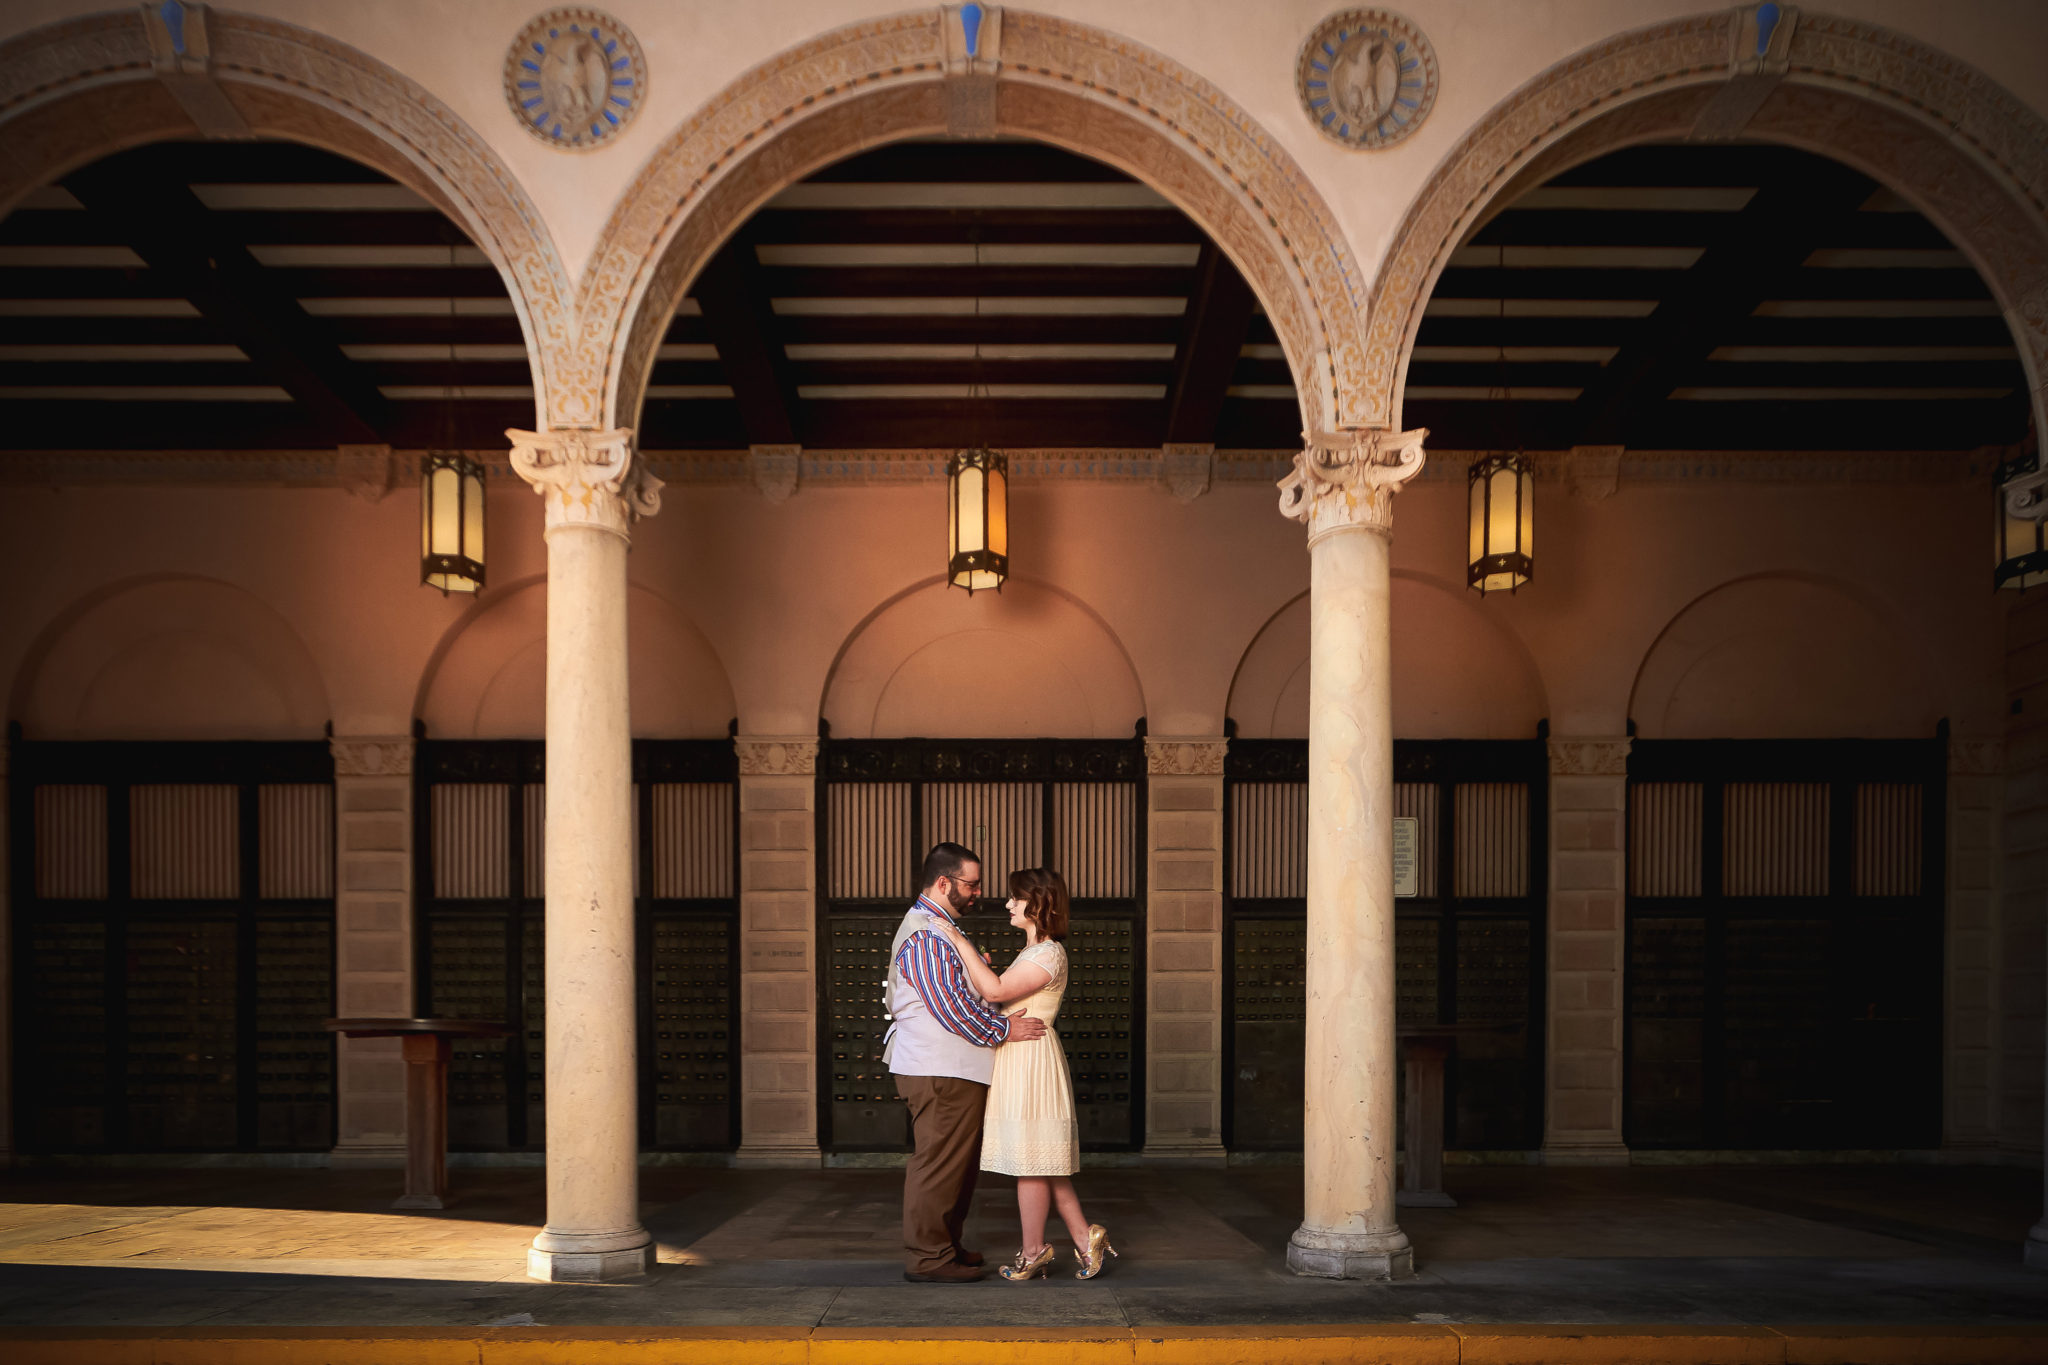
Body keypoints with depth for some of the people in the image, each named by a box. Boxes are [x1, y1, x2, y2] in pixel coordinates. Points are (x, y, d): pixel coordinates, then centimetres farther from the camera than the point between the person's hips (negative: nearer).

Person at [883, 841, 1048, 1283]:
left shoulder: (938, 929, 19)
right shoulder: (925, 935, -16)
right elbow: (951, 1007, -21)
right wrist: (1004, 1030, -14)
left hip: (952, 1069, 11)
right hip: (939, 1072, -11)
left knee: (957, 1163, 16)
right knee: (939, 1164, -5)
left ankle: (945, 1246, 25)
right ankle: (927, 1257, 1)